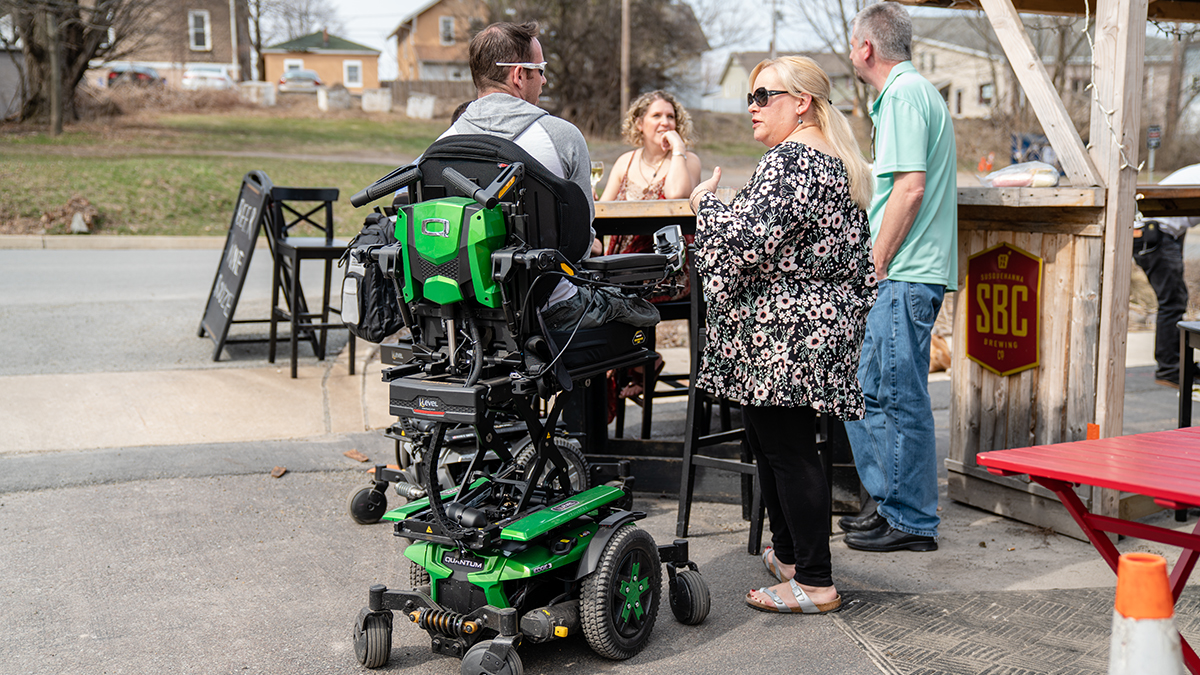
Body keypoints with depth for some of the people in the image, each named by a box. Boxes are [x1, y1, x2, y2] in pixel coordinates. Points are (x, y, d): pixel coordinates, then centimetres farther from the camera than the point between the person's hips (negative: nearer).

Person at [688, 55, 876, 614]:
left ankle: (814, 583, 1)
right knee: (774, 442, 19)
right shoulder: (837, 163, 18)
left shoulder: (789, 162, -15)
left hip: (780, 336, -11)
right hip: (819, 330, 11)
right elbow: (858, 263, 23)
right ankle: (789, 552, 31)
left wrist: (705, 204, -6)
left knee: (787, 451, -5)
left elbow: (748, 239, -23)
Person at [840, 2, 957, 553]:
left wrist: (875, 268, -15)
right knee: (865, 389, 16)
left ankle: (912, 522, 5)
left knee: (900, 397, -4)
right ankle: (889, 503, 25)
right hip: (906, 275, 11)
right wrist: (874, 267, 22)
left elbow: (909, 188, -20)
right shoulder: (913, 91, 22)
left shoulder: (904, 95, -11)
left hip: (905, 277, -11)